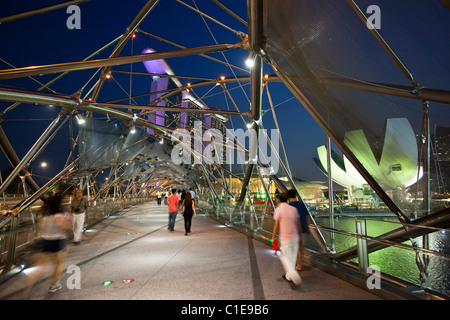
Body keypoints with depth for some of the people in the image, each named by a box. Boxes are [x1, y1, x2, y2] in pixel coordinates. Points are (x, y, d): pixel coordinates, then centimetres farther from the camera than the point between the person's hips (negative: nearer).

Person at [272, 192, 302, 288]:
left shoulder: (278, 210, -11)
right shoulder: (294, 209, 2)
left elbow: (276, 225, -10)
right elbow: (298, 223, 6)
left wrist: (273, 238, -1)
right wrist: (300, 235, 17)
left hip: (285, 238, -5)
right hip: (295, 237, 5)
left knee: (285, 257, 6)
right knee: (292, 257, 15)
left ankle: (294, 276, -12)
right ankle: (288, 276, 28)